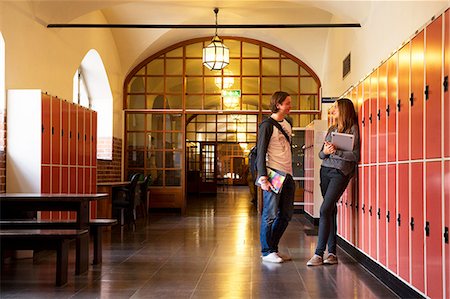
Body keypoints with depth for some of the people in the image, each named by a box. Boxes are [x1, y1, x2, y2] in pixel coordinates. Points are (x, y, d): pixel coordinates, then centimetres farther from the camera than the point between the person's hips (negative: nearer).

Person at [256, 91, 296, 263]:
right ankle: (267, 251, 4)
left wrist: (290, 174, 17)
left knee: (286, 214, 10)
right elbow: (261, 152, -11)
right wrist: (263, 178, -18)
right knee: (271, 214, -4)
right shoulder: (267, 125, -6)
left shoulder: (287, 124, 18)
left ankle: (273, 248, 20)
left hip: (288, 175, 8)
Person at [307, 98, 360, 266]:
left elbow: (355, 156, -10)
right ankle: (332, 253, 11)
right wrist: (325, 152, -6)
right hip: (326, 170, 7)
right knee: (330, 210, 6)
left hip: (341, 172, -7)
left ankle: (319, 254, -13)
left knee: (325, 210, -15)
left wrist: (336, 151, -18)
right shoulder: (331, 129, 17)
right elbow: (321, 154, 16)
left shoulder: (353, 128, -2)